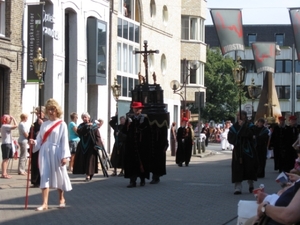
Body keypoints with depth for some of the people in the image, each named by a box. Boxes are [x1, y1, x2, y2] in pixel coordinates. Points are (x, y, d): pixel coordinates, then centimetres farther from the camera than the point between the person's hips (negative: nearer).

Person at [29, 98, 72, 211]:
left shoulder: (62, 124, -1)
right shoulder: (44, 124, 11)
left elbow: (64, 141, -6)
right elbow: (40, 140, 13)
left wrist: (65, 156, -13)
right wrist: (34, 142, -9)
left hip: (56, 153, -3)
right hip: (44, 153, 3)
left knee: (58, 176, 7)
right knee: (44, 176, -5)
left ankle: (61, 199, 28)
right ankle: (45, 203, -9)